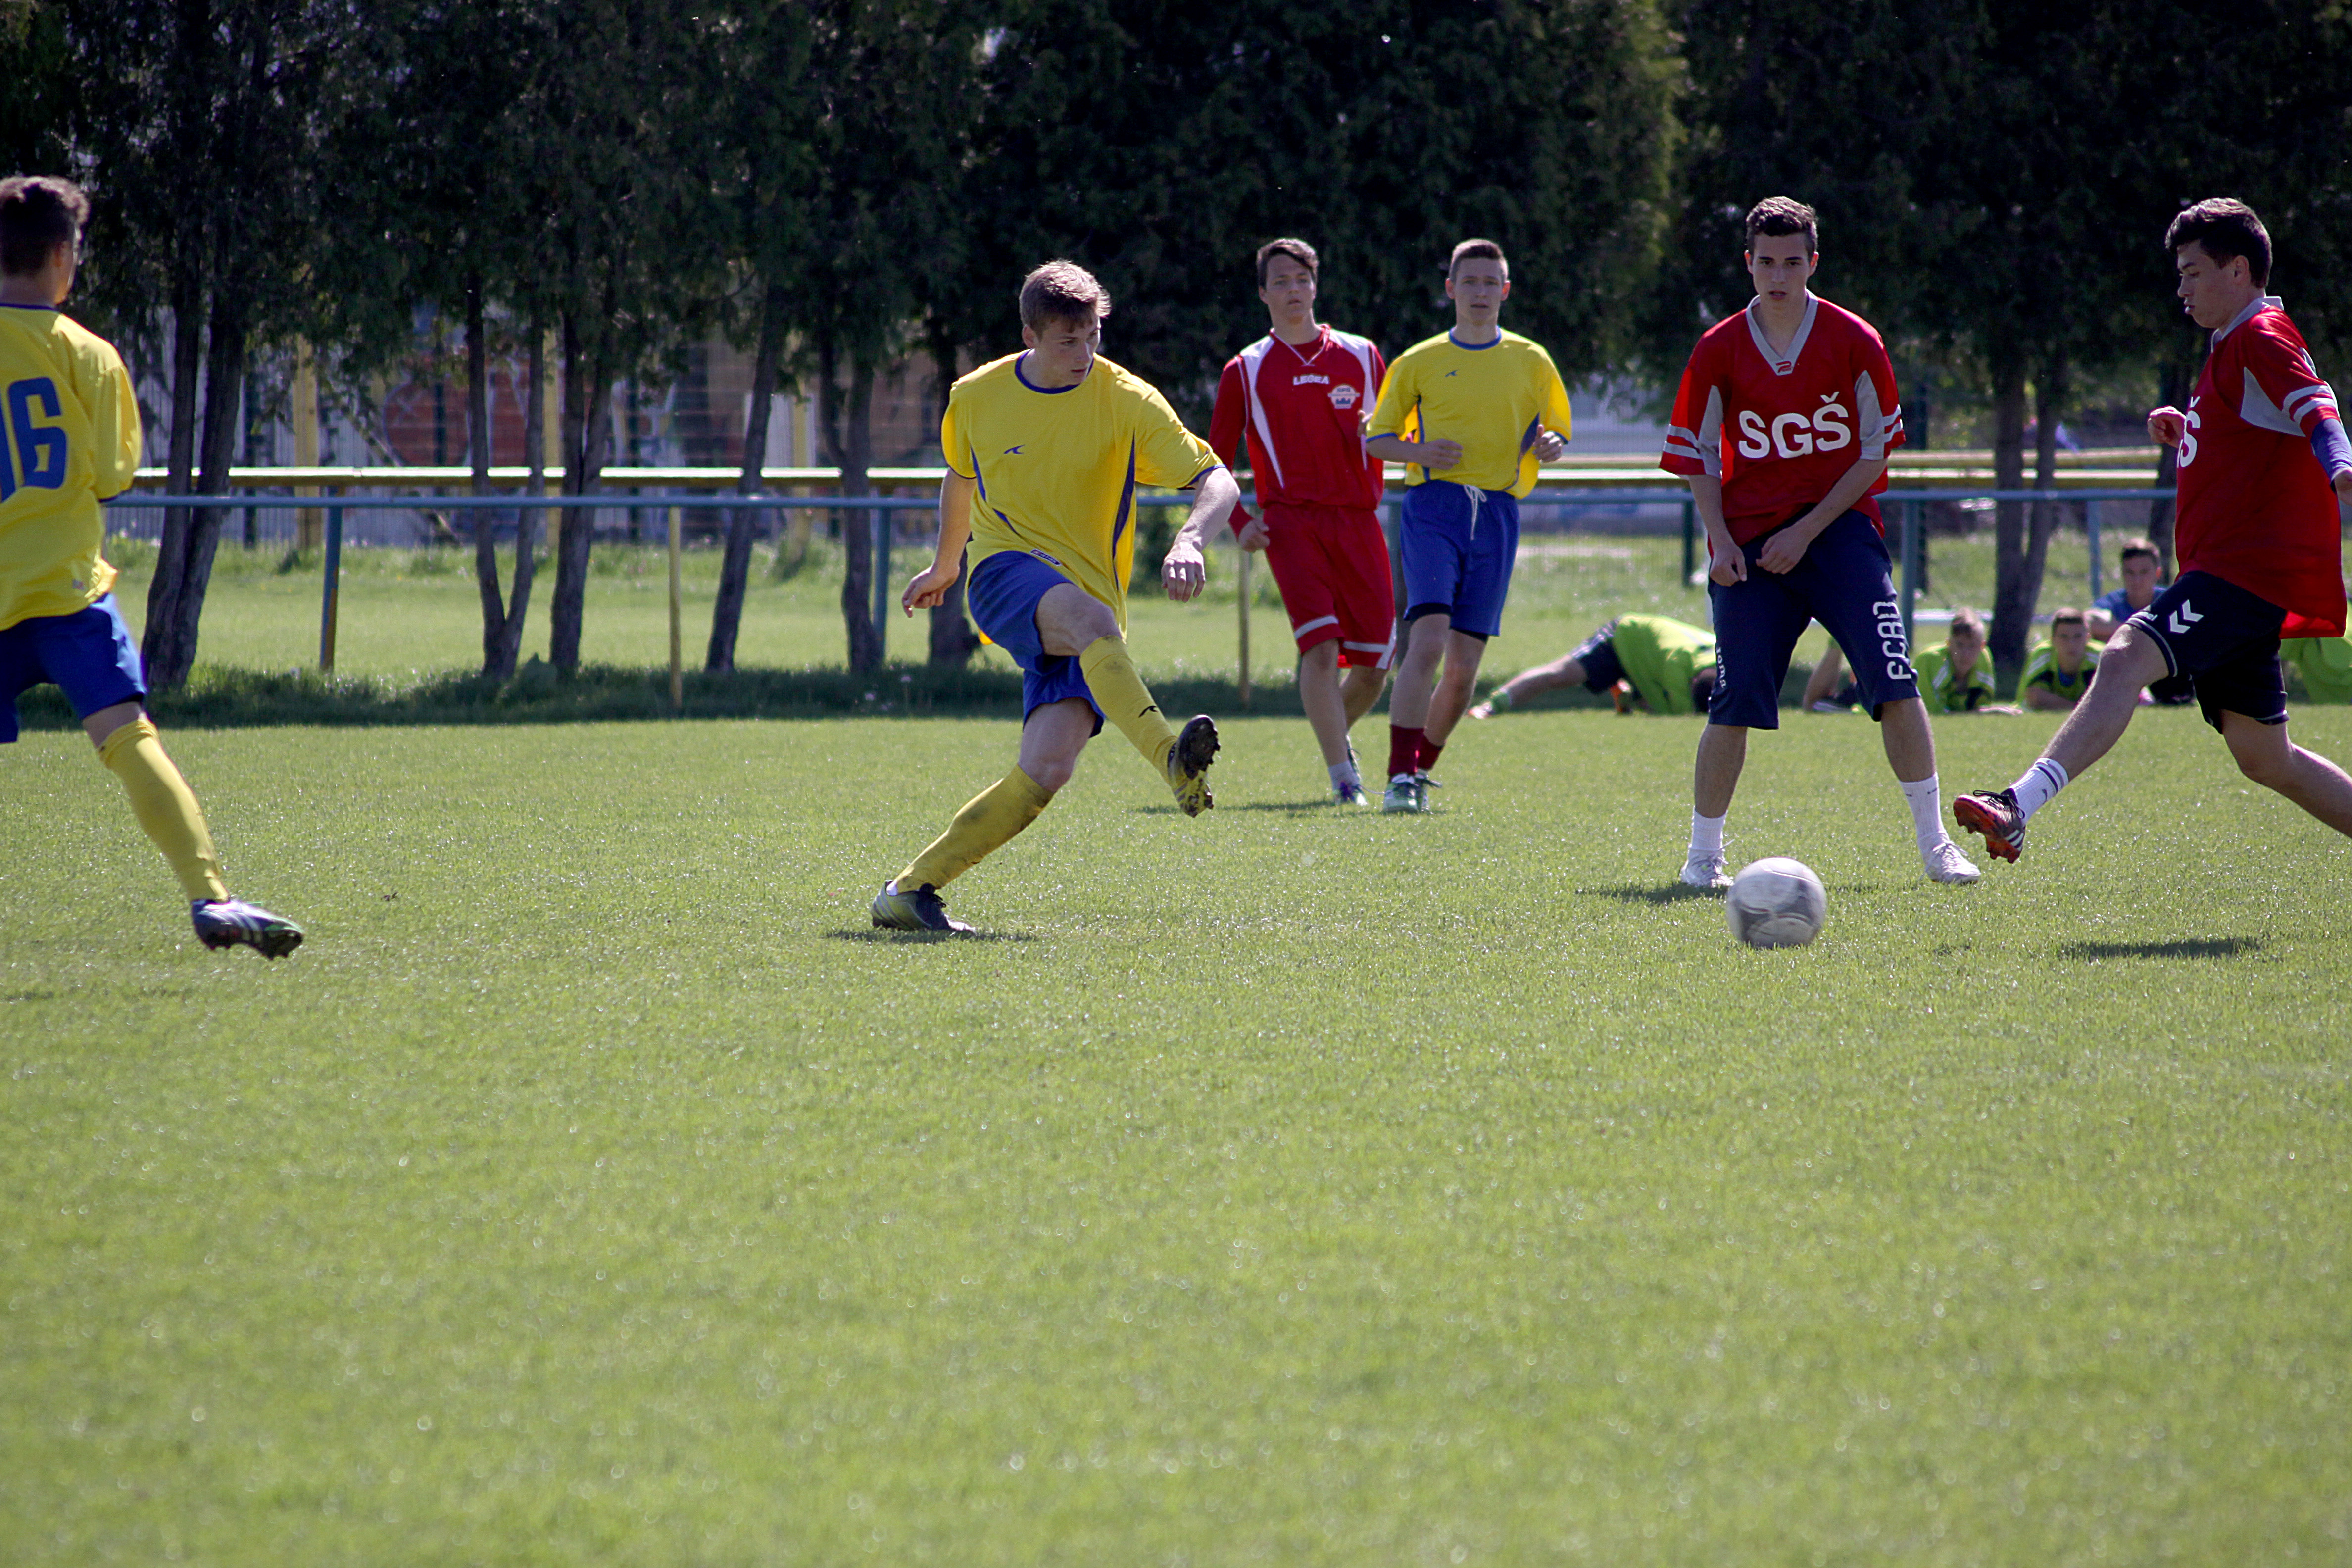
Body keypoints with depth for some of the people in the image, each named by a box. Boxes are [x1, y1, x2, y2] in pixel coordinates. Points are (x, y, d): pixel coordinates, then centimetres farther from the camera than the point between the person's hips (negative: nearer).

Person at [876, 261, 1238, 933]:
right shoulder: (975, 399, 4)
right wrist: (944, 566, 39)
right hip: (1007, 574, -1)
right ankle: (1172, 761, -58)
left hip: (1090, 611, 1)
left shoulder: (1128, 402, -3)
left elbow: (1218, 483, -8)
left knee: (1048, 770, -19)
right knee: (1090, 618, -38)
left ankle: (911, 890, -9)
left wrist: (1188, 540, -29)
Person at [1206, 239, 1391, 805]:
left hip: (1358, 520, 3)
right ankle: (1342, 775, -17)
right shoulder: (1246, 371, 9)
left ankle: (1337, 733, 32)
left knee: (1374, 664, 1)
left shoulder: (1361, 356, 14)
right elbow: (1216, 462, 12)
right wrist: (1240, 522, -2)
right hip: (1291, 520, -3)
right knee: (1320, 644, -21)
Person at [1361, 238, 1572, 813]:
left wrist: (1549, 445, -5)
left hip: (1496, 512, 2)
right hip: (1433, 505, -2)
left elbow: (1558, 432, 19)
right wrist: (1419, 451, -9)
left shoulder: (1531, 362, 12)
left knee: (1465, 662, 1)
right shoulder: (1419, 362, 8)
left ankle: (1421, 769, 21)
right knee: (1428, 639, -21)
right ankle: (1401, 777, -19)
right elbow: (1375, 438, 12)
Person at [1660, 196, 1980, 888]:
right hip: (1751, 542, 0)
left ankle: (1934, 843, -4)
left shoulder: (1854, 343, -3)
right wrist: (1720, 540, -7)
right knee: (1735, 702, -7)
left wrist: (1807, 531, -9)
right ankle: (1703, 853, 7)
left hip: (1839, 526, 0)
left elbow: (1874, 454, 0)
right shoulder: (1719, 352, 0)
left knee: (1895, 683, -12)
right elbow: (1700, 459, 8)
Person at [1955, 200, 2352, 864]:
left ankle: (2019, 807, -42)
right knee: (2265, 759, 13)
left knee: (2127, 659, -27)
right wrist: (2185, 429, 18)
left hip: (2248, 567, -11)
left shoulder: (2263, 338, -8)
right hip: (2230, 569, 11)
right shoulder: (2232, 346, 23)